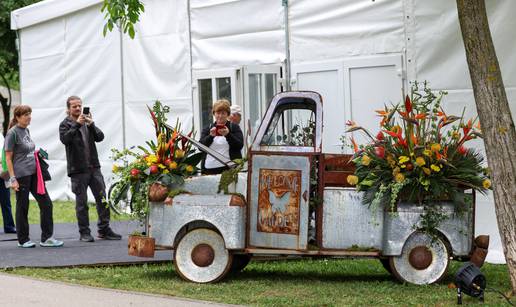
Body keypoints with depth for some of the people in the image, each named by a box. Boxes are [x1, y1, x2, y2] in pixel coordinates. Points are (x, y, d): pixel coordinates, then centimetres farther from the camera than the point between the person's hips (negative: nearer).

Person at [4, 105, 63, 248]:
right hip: (21, 175, -8)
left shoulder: (26, 130, 13)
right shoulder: (13, 133, -9)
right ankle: (23, 240, 13)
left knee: (46, 203, 2)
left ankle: (46, 238, 6)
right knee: (22, 207, 2)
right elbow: (8, 158, -10)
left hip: (34, 172, 8)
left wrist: (37, 154, 9)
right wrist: (13, 179, -14)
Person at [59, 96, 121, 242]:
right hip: (78, 169, -5)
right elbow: (65, 139, -18)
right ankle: (84, 232, 6)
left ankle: (104, 230, 9)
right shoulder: (65, 124, 1)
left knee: (102, 198, 3)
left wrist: (91, 124, -10)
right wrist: (77, 124, -22)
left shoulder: (87, 122, 15)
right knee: (81, 202, -1)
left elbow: (100, 137, 5)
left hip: (94, 167, 5)